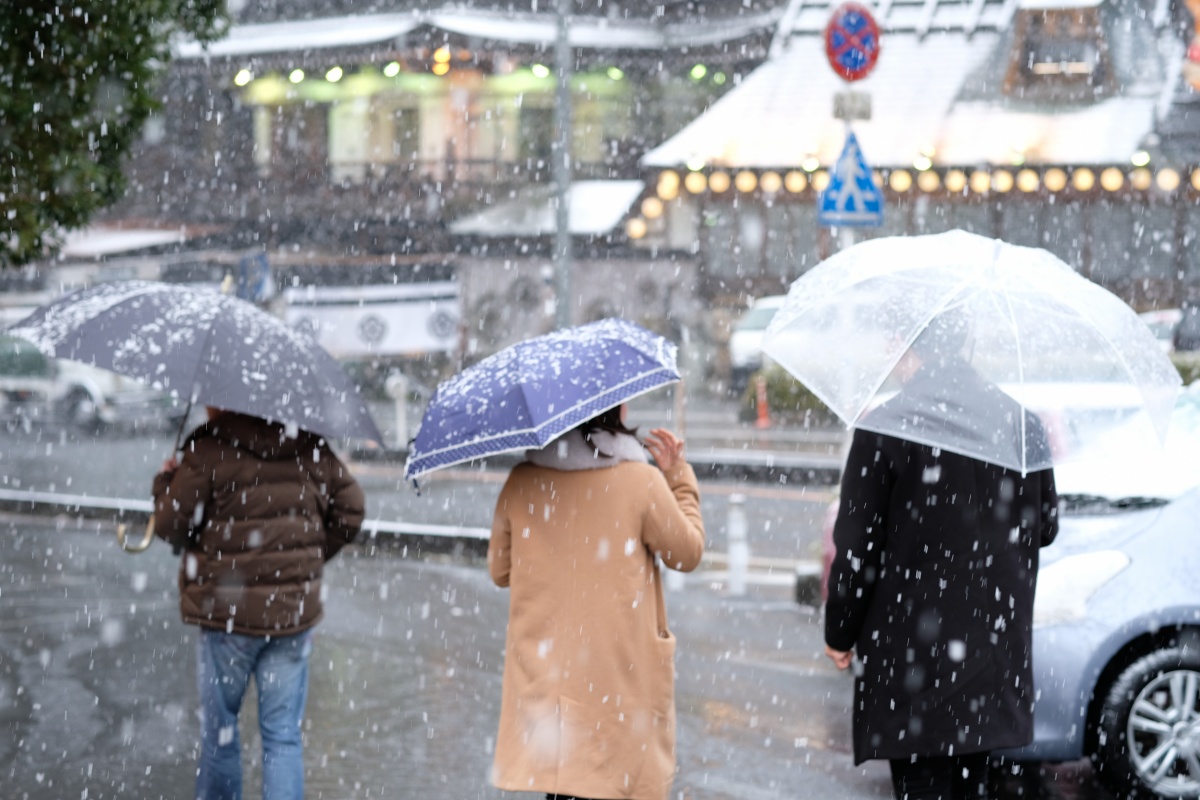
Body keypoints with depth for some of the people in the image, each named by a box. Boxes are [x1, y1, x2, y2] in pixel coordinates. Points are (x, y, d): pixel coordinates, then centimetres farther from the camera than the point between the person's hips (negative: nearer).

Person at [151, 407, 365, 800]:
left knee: (219, 727, 12)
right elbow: (349, 507, 8)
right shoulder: (308, 447, 3)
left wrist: (166, 482, 9)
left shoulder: (208, 450, -12)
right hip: (293, 611, 4)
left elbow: (171, 525, -10)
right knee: (283, 735, 6)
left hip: (227, 610, -3)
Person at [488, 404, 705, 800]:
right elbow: (687, 553, 4)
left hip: (544, 674, 4)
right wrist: (679, 476, 13)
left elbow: (500, 571, 11)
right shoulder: (641, 482, -10)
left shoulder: (521, 483, 0)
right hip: (621, 675, -3)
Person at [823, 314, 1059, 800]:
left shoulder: (885, 427, -12)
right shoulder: (1020, 422, 4)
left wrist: (839, 633, 1)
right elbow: (1045, 527, 15)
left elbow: (857, 546, -11)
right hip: (993, 645, 5)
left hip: (911, 647, -5)